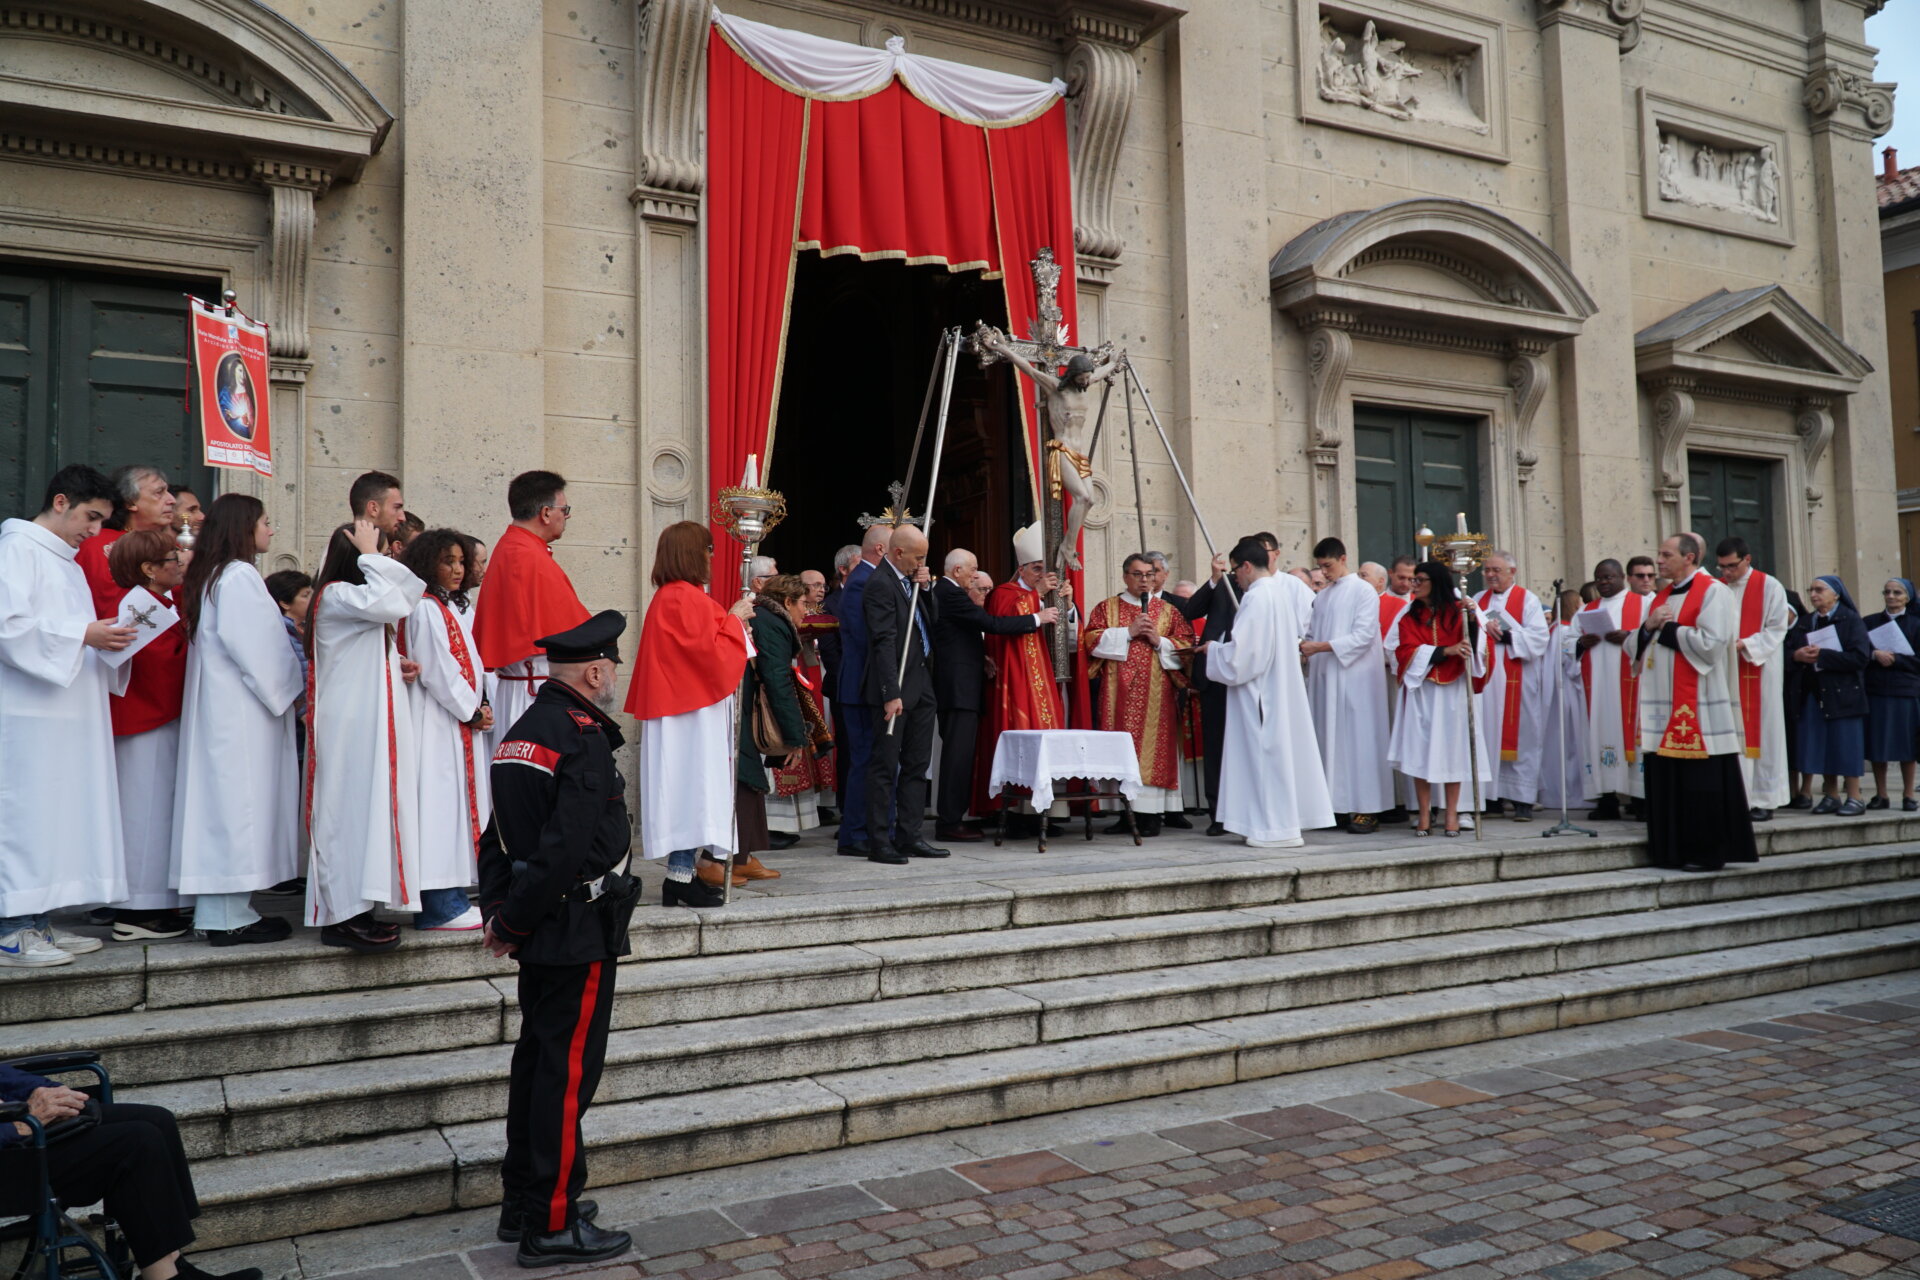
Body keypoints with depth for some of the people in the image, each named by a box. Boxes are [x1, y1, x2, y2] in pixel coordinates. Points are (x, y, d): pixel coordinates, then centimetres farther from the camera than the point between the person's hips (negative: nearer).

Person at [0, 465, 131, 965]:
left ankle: (41, 923, 14)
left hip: (68, 713, 9)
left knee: (65, 814, 8)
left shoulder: (65, 560, 22)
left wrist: (107, 638, 6)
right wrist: (84, 634, -19)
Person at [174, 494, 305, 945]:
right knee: (241, 798, -6)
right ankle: (230, 916, -3)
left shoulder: (208, 575, 17)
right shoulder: (240, 576, -13)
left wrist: (282, 687, 13)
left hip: (217, 703, 10)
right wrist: (284, 688, -6)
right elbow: (256, 645, -19)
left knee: (220, 797, 10)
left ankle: (217, 910, 15)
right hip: (241, 708, -10)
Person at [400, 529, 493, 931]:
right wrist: (471, 710, -9)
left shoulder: (451, 609, 20)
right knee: (440, 803, -9)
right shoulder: (425, 610, -11)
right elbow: (437, 671, -17)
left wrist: (479, 707, 6)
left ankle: (451, 899, 16)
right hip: (437, 721, -10)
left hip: (462, 722, 10)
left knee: (457, 804, 11)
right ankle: (439, 905, -7)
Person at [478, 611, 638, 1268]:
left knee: (537, 1060, 17)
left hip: (541, 928, 9)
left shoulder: (521, 731, 11)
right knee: (568, 1071, 0)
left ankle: (522, 1202, 29)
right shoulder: (585, 738, -19)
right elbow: (565, 847, -25)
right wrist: (513, 924, -15)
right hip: (580, 929, -9)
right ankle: (552, 1224, 10)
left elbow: (498, 834, 12)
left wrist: (497, 909, 8)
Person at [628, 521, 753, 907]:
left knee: (689, 790, 10)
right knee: (693, 788, -9)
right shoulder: (684, 598, -16)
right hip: (693, 710, -11)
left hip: (683, 704, 11)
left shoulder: (670, 597, 16)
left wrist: (730, 621, 16)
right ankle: (681, 877, -7)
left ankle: (682, 874, 12)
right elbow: (710, 653, -18)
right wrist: (734, 620, -5)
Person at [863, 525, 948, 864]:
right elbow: (884, 642, -20)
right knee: (885, 766, -2)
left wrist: (926, 588, 2)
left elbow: (933, 620, 19)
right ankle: (878, 842, 4)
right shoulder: (880, 584, -14)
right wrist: (892, 694, -24)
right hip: (895, 688, -9)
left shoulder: (911, 579, 14)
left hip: (921, 687, 9)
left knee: (917, 764, 12)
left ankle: (909, 836, 19)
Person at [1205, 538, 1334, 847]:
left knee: (1266, 753, -4)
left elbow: (1240, 652, -21)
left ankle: (1277, 828, -1)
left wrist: (1213, 649, -2)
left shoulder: (1255, 598, -16)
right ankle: (1287, 822, 17)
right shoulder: (1280, 596, 12)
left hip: (1258, 692, -9)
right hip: (1282, 690, 9)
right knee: (1281, 749, 12)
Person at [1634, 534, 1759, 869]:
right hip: (1662, 705, 7)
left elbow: (1711, 642, -16)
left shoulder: (1713, 592, -4)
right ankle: (1671, 851, 11)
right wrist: (1649, 627, -1)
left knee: (1702, 783, -5)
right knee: (1666, 779, 5)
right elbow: (1637, 646, 19)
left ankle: (1708, 852, 3)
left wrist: (1667, 629, -7)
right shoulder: (1661, 596, 19)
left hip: (1697, 707, -7)